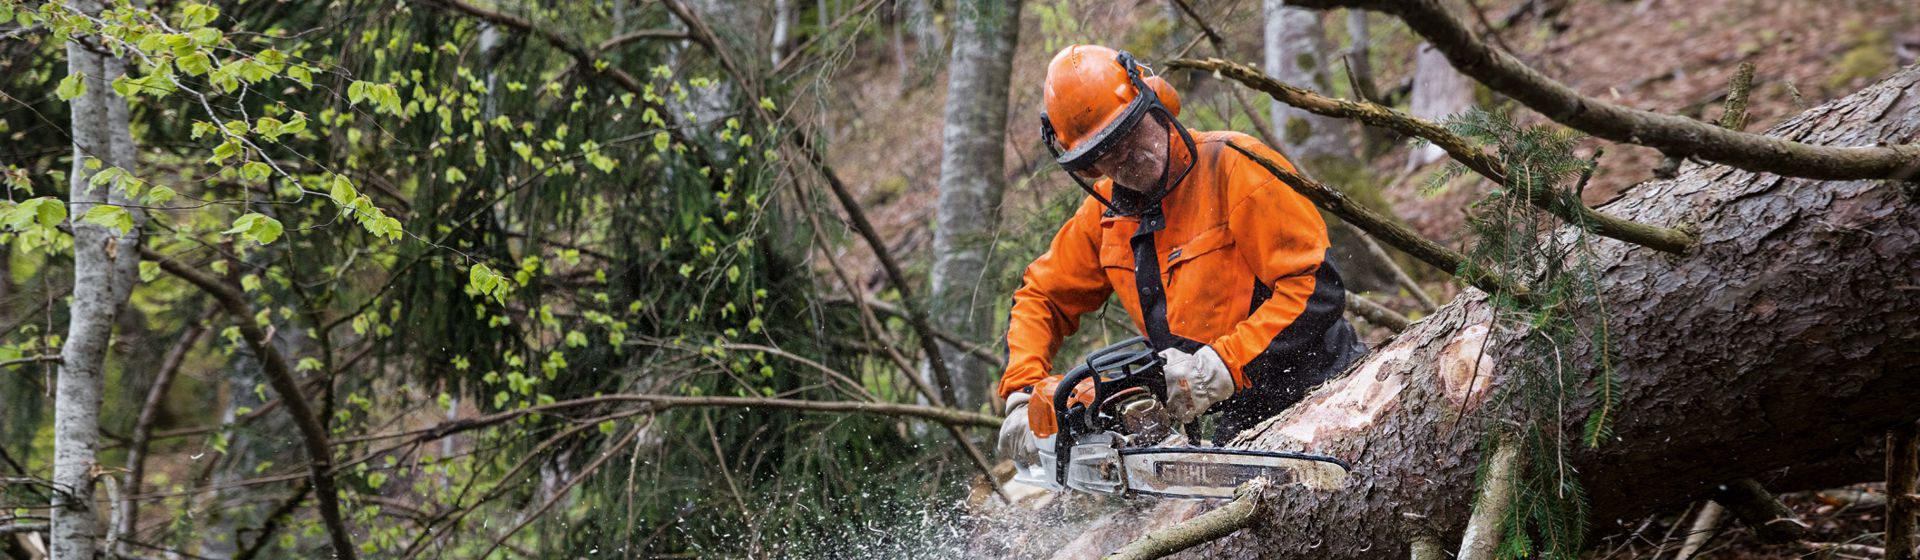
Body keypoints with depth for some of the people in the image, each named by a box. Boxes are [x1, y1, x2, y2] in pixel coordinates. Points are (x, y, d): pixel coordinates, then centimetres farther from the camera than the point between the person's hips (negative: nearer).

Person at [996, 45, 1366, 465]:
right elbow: (1041, 297, 18)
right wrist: (1024, 395, 1)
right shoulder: (1106, 212, 7)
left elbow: (1316, 290, -21)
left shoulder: (1234, 166, -15)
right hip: (1241, 423, 7)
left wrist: (1220, 368, -27)